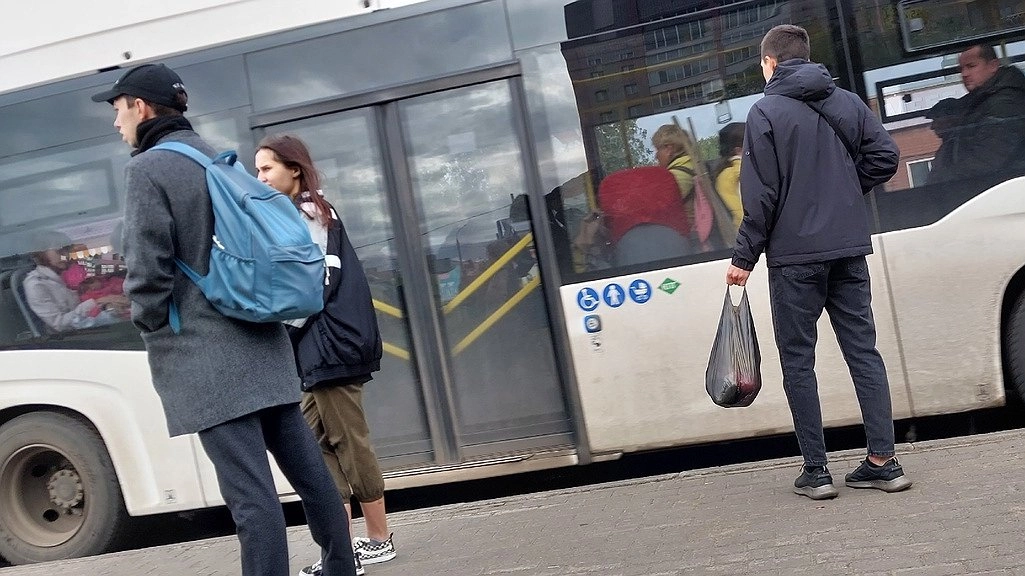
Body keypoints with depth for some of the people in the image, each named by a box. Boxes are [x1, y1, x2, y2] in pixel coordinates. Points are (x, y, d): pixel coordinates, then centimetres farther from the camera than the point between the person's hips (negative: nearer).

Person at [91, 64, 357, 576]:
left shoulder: (147, 168, -8)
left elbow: (148, 268, -15)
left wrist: (150, 328, 1)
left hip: (206, 356, -8)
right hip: (262, 340, 8)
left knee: (250, 494, -7)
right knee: (306, 468, 13)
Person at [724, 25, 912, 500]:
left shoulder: (765, 112, -6)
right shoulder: (846, 103, 10)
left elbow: (761, 194, -11)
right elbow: (885, 156, 5)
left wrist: (744, 256, -5)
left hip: (794, 255, -5)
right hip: (848, 249, 5)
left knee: (798, 361, 3)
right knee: (863, 352, 9)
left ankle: (815, 471, 5)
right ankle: (883, 461, 9)